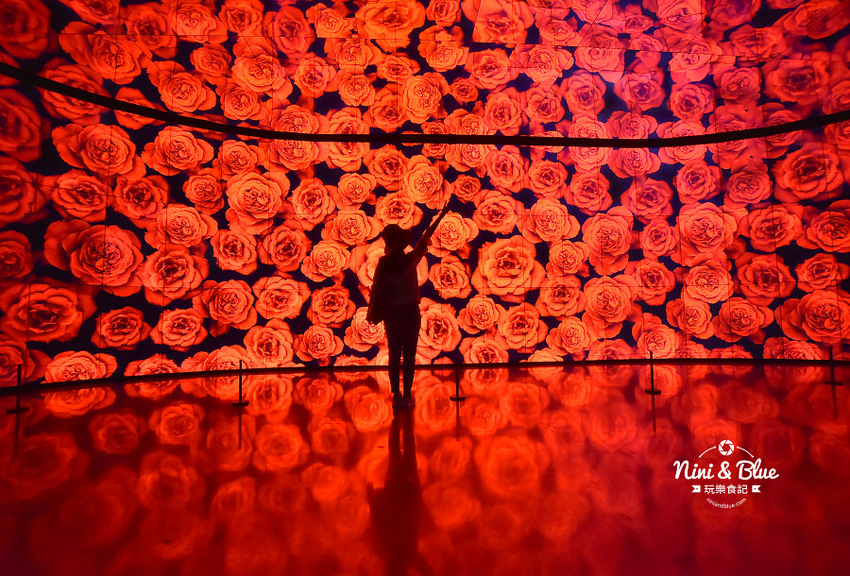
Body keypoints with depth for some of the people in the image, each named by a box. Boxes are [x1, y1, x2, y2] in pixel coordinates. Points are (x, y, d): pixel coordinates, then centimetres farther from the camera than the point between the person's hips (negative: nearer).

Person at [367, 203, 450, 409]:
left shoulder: (383, 263, -7)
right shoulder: (410, 260, -11)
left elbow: (376, 289, -1)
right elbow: (425, 239, 1)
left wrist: (372, 310, 15)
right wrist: (441, 216, 14)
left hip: (391, 313, 2)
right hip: (410, 312, -2)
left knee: (394, 355, 10)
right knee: (409, 356, 6)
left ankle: (396, 396, 15)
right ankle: (407, 396, 9)